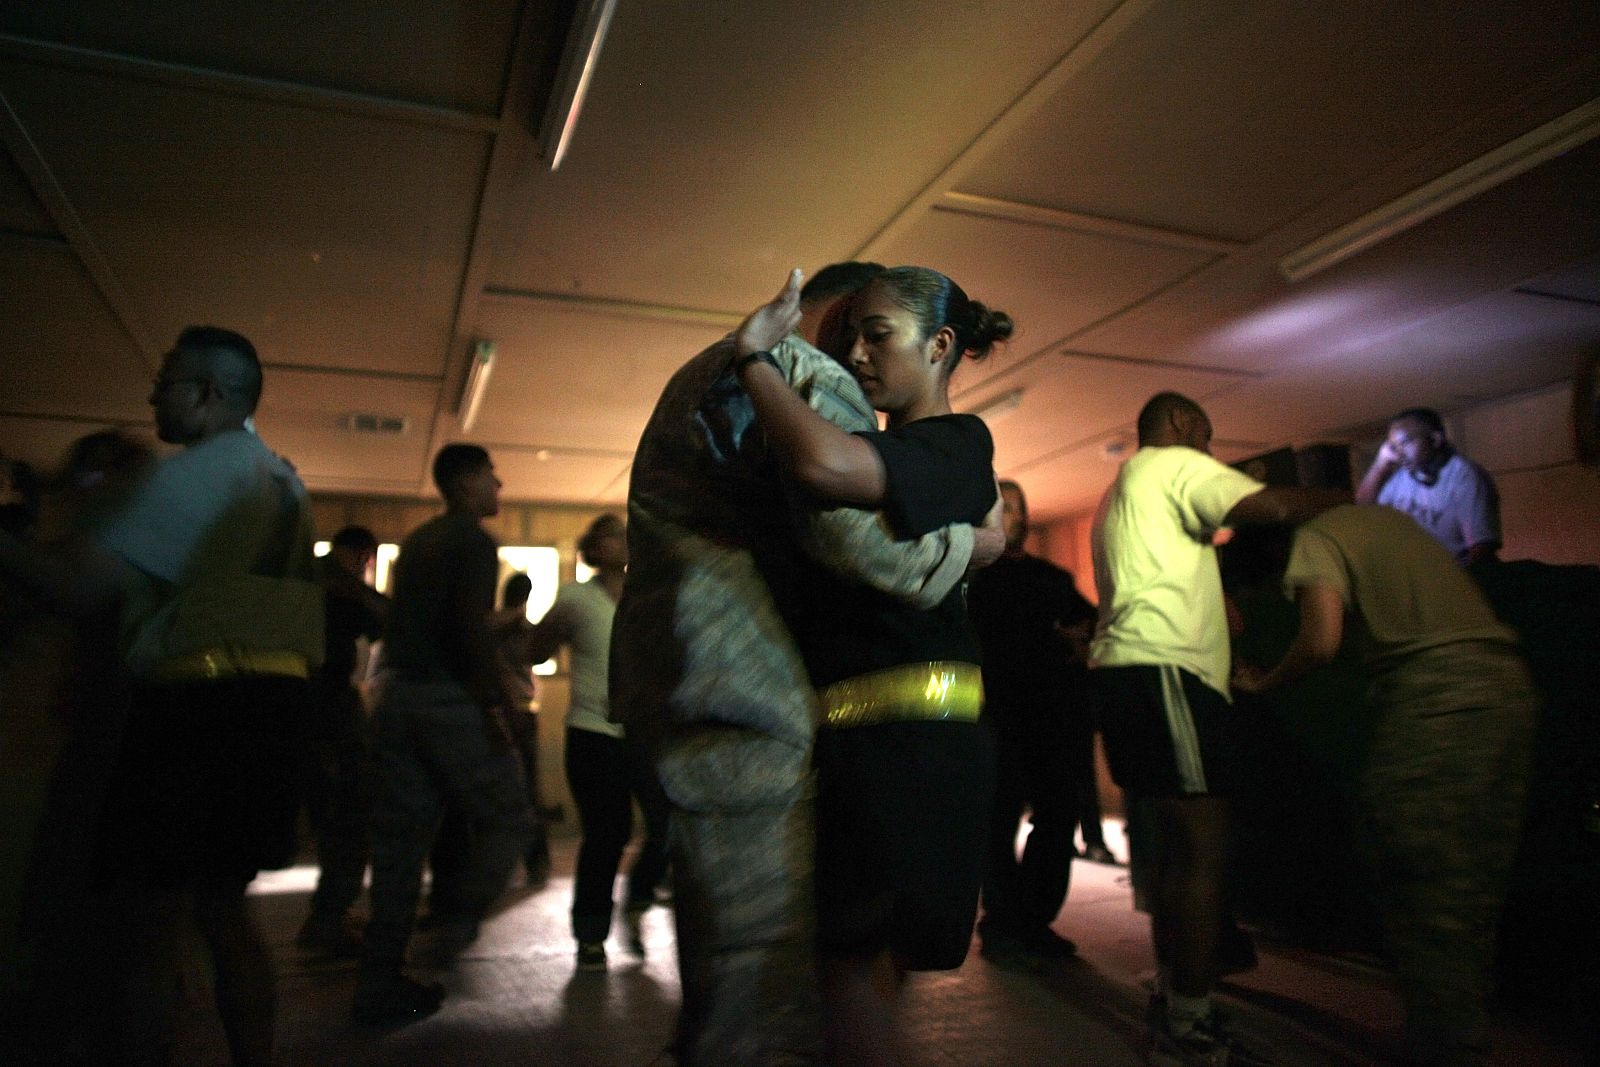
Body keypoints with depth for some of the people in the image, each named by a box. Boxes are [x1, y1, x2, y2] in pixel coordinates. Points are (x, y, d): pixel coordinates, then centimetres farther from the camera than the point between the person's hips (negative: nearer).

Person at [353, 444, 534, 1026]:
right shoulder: (473, 540, -8)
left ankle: (378, 983, 15)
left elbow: (396, 622, 20)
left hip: (398, 696, 8)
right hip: (450, 700, -8)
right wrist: (494, 705, -17)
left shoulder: (417, 540, 18)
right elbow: (472, 628, -19)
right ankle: (457, 929, -1)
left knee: (399, 840, 10)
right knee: (507, 818, 7)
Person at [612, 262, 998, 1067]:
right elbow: (861, 536, -24)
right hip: (742, 699, -11)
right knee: (769, 983, -6)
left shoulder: (706, 368, 25)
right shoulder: (808, 375, -9)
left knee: (717, 965, 21)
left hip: (667, 684, 11)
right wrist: (972, 542, -8)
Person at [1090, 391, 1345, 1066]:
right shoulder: (1174, 463, 1)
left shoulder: (1117, 497, 31)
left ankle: (1171, 999, 21)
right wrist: (1348, 498, 7)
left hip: (1124, 673, 10)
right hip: (1163, 669, -10)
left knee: (1176, 846, 14)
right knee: (1205, 848, -8)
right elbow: (1275, 507, -9)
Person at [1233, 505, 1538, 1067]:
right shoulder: (1383, 516, 26)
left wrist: (1264, 682, 6)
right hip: (1508, 683, 9)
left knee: (1424, 893, -3)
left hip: (1436, 694, -8)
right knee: (1475, 891, 14)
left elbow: (1322, 640, -10)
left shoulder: (1314, 536, 2)